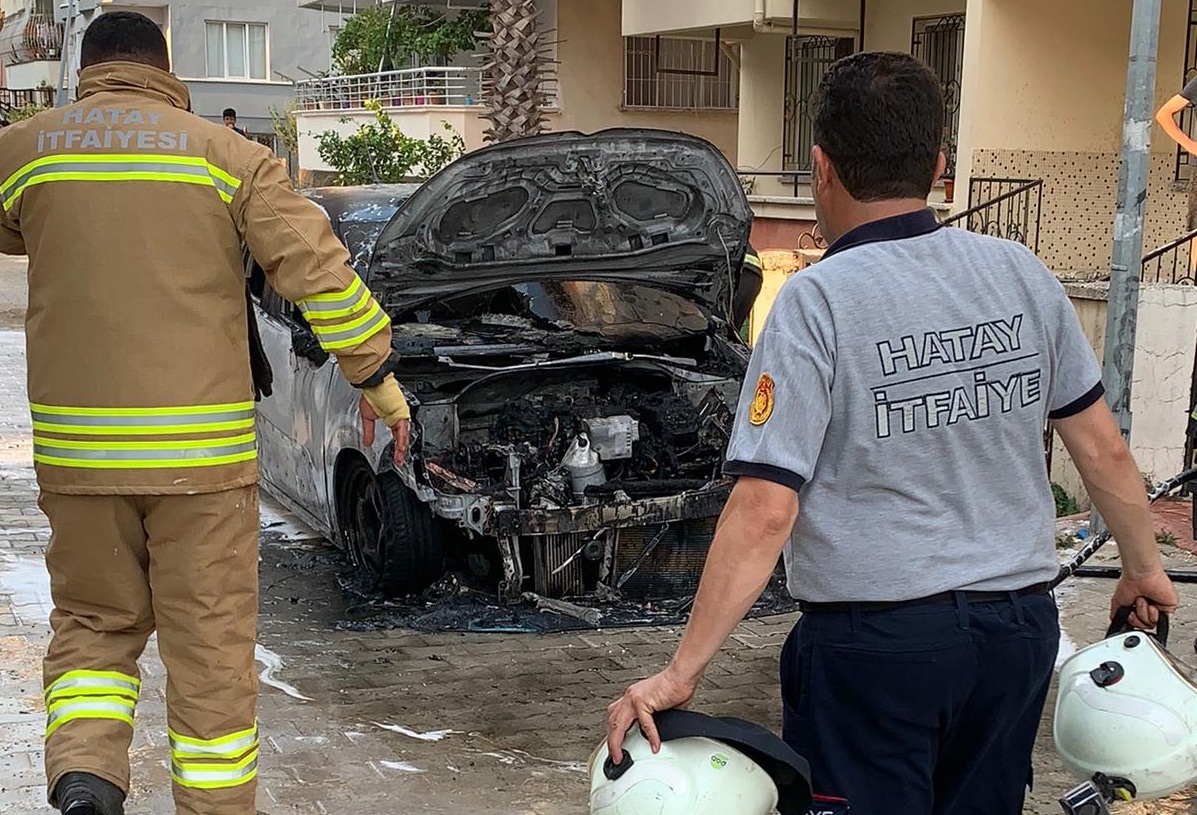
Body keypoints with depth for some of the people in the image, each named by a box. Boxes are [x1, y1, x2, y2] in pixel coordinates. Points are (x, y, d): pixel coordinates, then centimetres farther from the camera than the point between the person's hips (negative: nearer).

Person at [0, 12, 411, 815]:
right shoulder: (228, 154, 0)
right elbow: (319, 268, -4)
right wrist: (379, 379, 4)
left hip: (75, 447, 2)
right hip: (202, 449, -1)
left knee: (93, 621, 19)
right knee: (211, 646, 8)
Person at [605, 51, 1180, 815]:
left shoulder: (817, 302, -14)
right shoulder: (1023, 274, 1)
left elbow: (765, 512, -19)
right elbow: (1104, 448, 9)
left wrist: (682, 672, -15)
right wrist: (1145, 567, 25)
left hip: (876, 639, -5)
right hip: (1021, 625, 6)